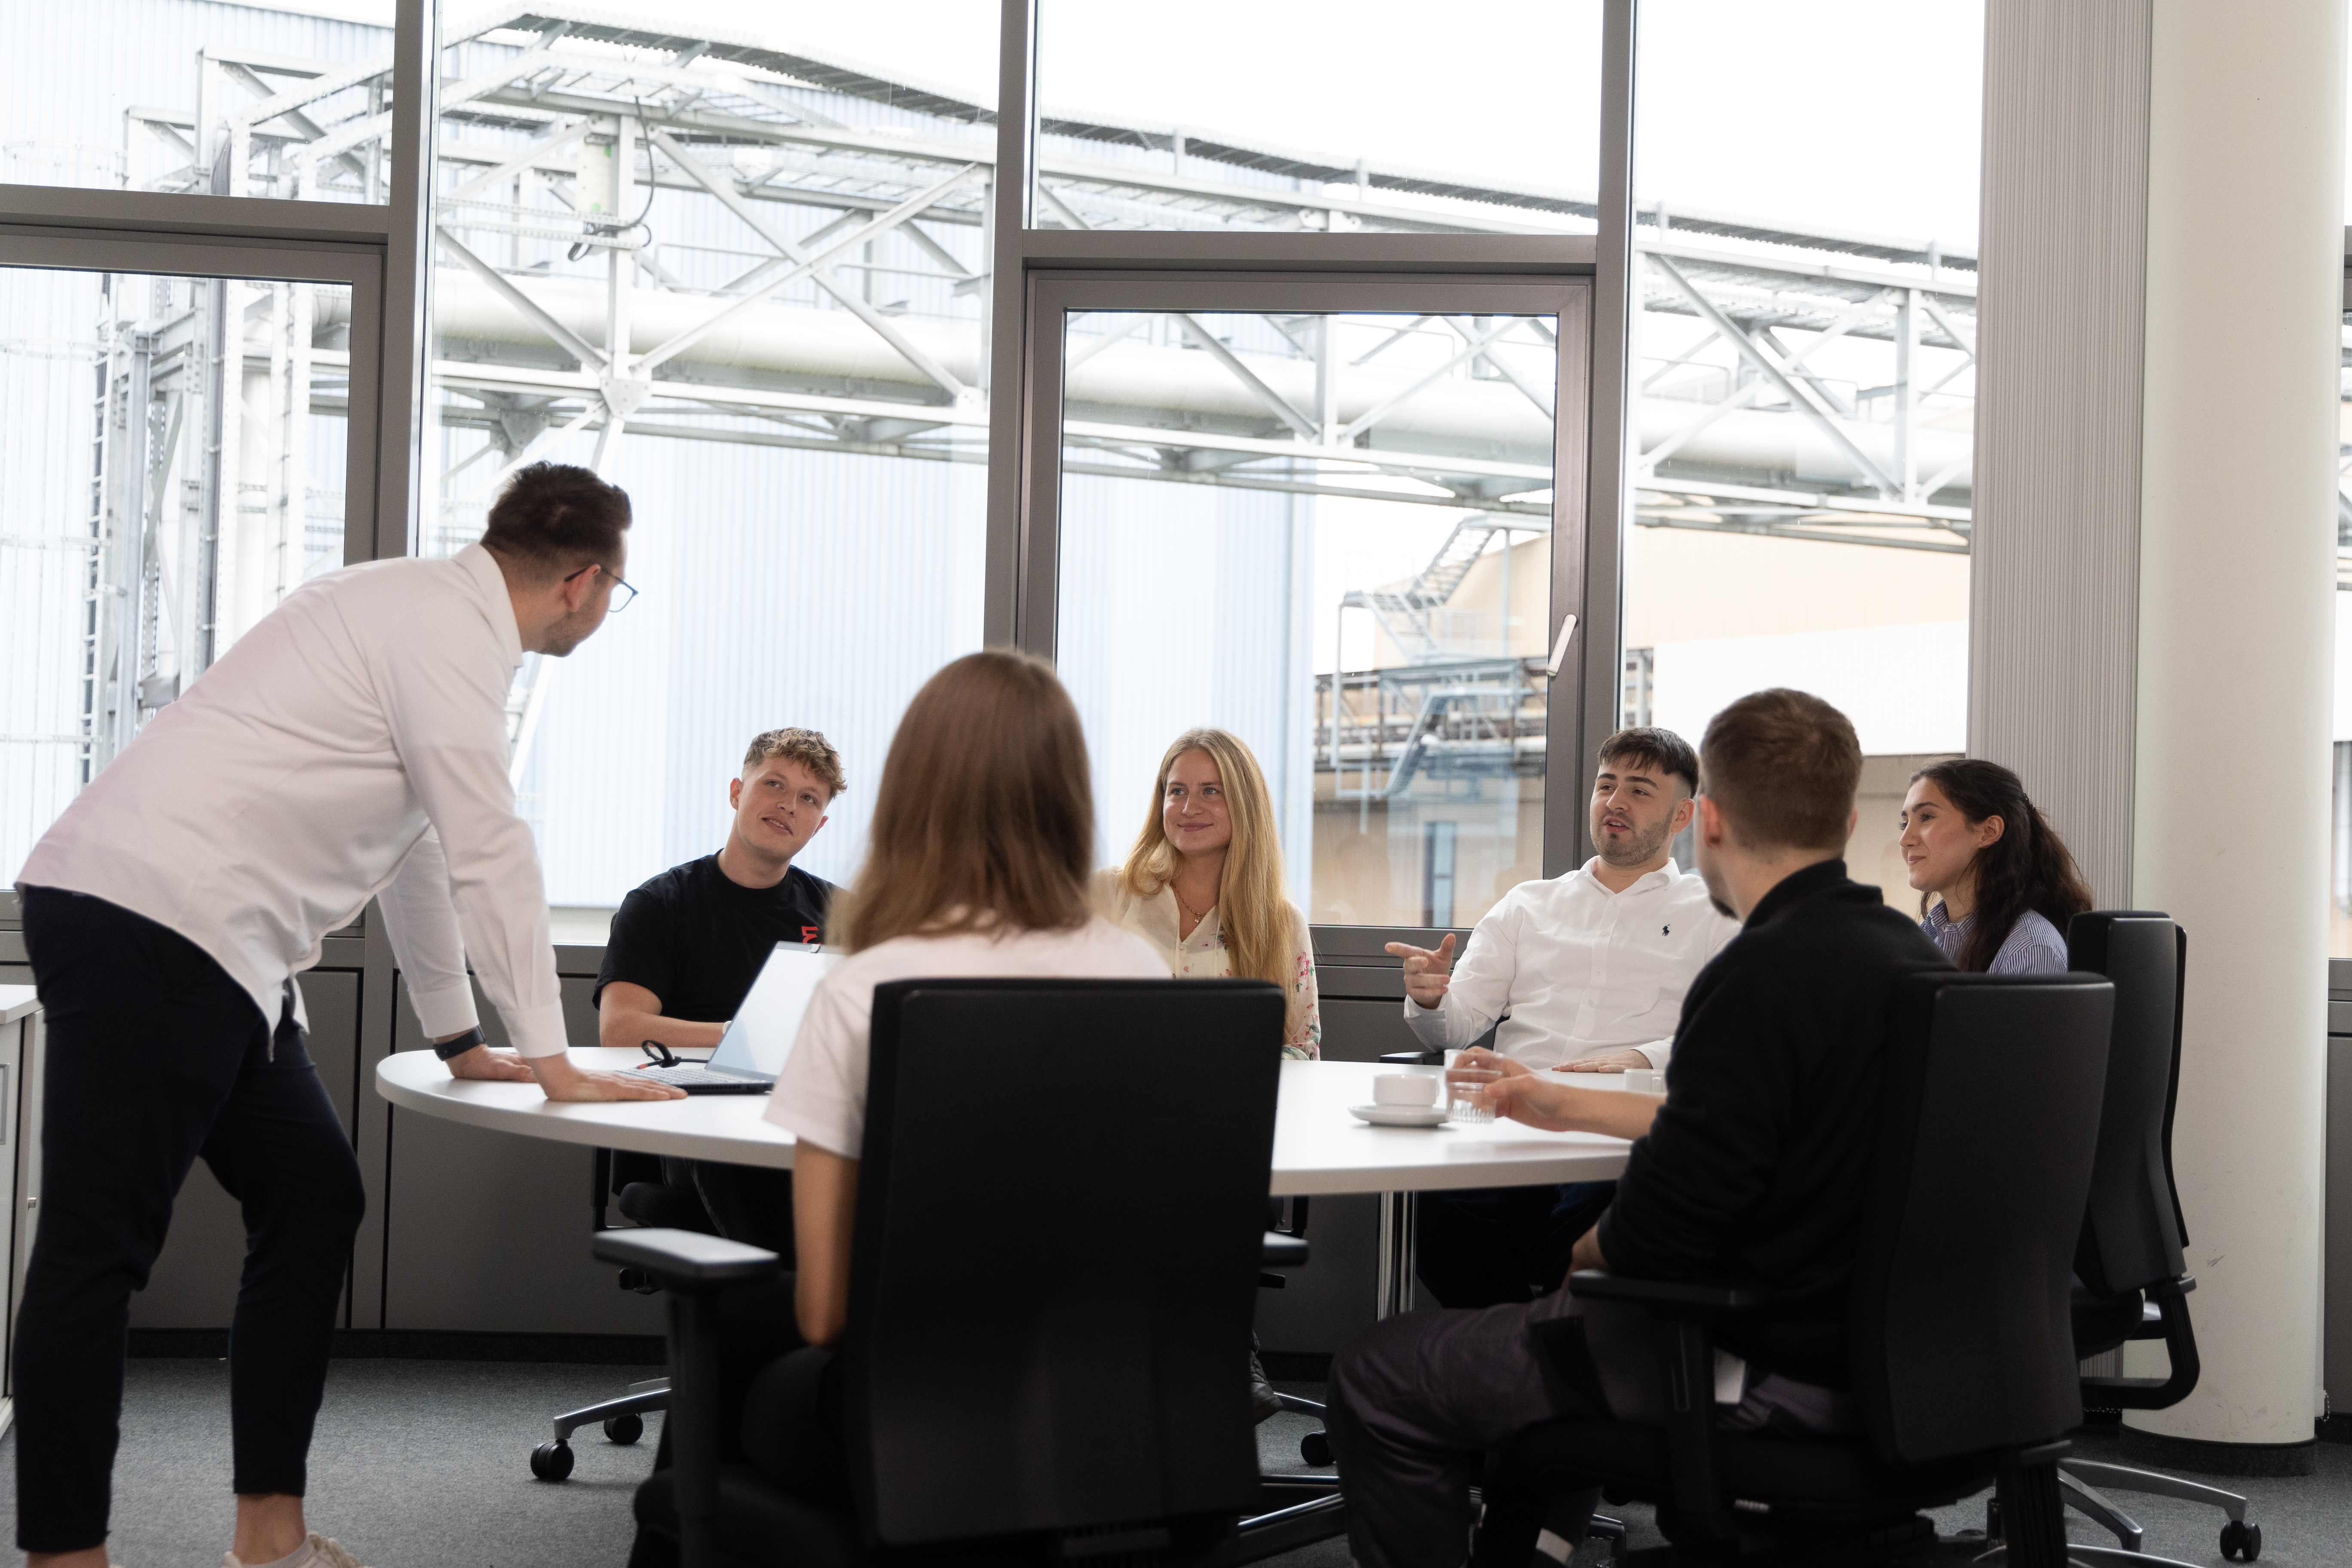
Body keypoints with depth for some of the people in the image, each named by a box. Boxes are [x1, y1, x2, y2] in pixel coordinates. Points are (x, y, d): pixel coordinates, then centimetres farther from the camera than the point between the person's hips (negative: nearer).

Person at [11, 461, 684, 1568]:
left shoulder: (435, 615, 20)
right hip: (147, 921, -10)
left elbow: (422, 843, 27)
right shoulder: (446, 625, -10)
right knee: (100, 1247, -7)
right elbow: (489, 850, -12)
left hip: (202, 940, 10)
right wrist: (552, 1060, -6)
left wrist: (459, 1038, 31)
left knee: (313, 1202, 11)